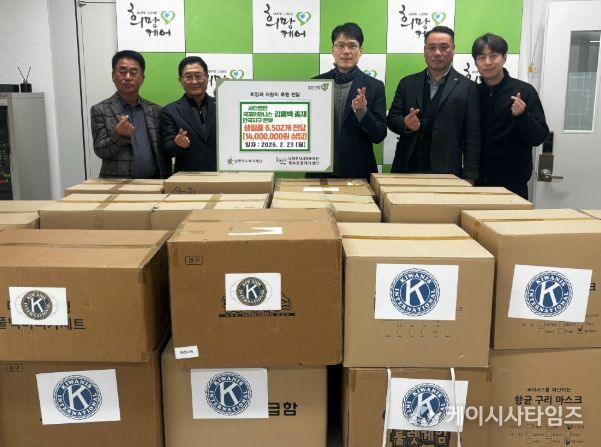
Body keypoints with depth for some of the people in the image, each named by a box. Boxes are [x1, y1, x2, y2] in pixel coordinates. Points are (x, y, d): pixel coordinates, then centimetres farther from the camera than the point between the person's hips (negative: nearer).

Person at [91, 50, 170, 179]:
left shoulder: (155, 111, 10)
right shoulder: (100, 110, 3)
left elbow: (164, 154, 11)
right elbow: (100, 151, -4)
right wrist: (119, 135, -20)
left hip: (152, 183, 2)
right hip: (116, 184, -2)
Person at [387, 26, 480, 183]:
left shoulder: (468, 88, 1)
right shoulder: (407, 83, 10)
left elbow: (472, 138, -2)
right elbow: (392, 118, 8)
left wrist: (469, 178, -8)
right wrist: (406, 124, -15)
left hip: (446, 174, -2)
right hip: (406, 170, 3)